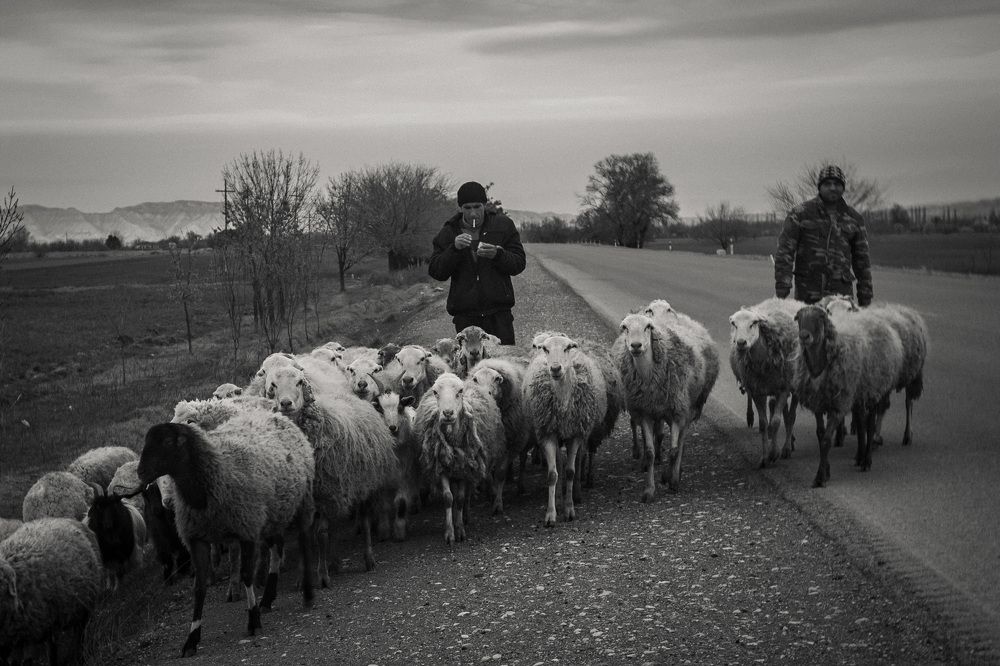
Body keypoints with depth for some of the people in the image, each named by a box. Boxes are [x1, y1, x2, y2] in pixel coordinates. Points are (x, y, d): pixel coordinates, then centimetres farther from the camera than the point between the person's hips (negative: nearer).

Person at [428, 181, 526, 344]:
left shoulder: (503, 225, 6)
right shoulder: (448, 232, 7)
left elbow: (519, 263, 3)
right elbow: (436, 272, 0)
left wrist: (497, 255, -16)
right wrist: (454, 249, -15)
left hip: (498, 311, -1)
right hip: (465, 315, 1)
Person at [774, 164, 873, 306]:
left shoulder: (854, 219, 14)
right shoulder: (801, 213, 3)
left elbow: (862, 259, 19)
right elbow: (784, 251, 0)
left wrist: (865, 295, 15)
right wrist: (782, 289, -8)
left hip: (842, 291, 2)